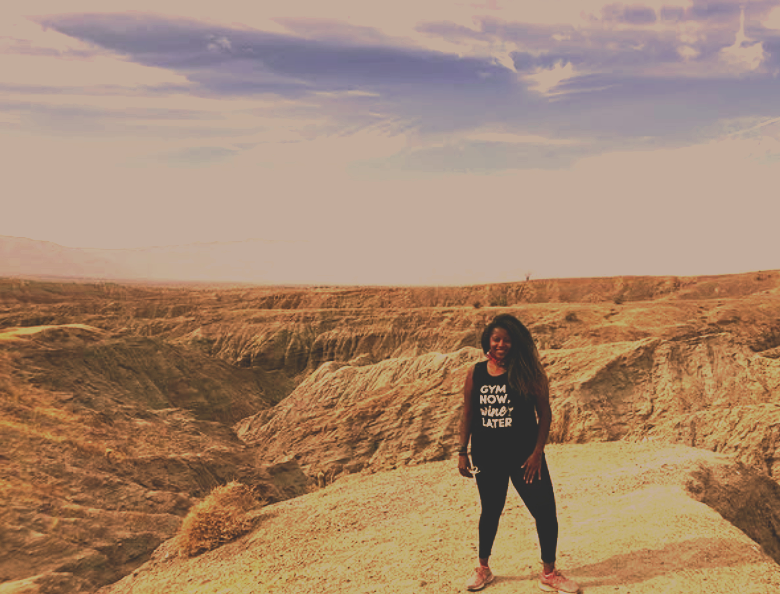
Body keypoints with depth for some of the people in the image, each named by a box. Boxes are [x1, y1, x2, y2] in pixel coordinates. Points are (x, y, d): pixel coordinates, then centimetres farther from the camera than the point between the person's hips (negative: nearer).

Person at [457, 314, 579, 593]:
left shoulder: (528, 372, -8)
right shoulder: (475, 374, -2)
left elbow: (545, 413, -5)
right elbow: (468, 414, 5)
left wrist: (537, 452, -10)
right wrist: (462, 451, 3)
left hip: (524, 456, -1)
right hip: (487, 457, 2)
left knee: (545, 511, 1)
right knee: (490, 512, 16)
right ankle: (483, 568, 36)